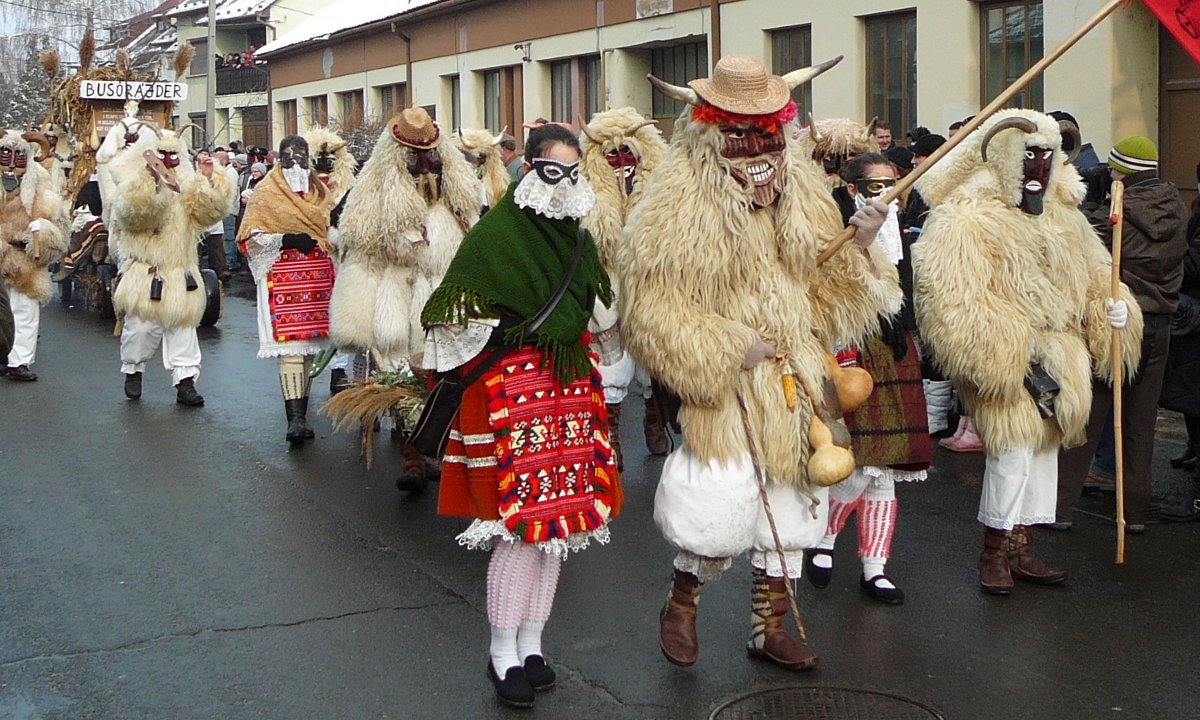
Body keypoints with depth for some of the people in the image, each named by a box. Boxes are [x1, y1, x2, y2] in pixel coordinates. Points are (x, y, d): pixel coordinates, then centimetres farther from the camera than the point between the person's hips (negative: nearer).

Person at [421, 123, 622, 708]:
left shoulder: (577, 237, 13)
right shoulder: (497, 230, -10)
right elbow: (457, 315, -11)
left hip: (568, 386, 7)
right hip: (508, 385, -7)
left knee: (558, 518, 9)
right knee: (520, 524, -7)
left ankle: (531, 644, 22)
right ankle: (502, 654, 8)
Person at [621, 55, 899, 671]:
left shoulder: (803, 194, 7)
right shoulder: (680, 203, -13)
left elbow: (826, 290, 10)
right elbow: (652, 306, -15)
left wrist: (857, 247, -9)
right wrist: (730, 349, -18)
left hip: (796, 380, 6)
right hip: (723, 388, -6)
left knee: (791, 502, 12)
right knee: (722, 509, -11)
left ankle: (769, 626, 30)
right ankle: (680, 603, 19)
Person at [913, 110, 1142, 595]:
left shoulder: (1063, 217, 14)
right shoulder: (967, 219, -14)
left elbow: (1091, 270, 25)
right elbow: (957, 304, -21)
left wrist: (1113, 305, 2)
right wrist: (1019, 361, -22)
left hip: (1059, 355, 8)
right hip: (1003, 363, -8)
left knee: (1045, 446, 12)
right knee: (1013, 446, -11)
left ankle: (1021, 548, 25)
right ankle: (996, 551, 6)